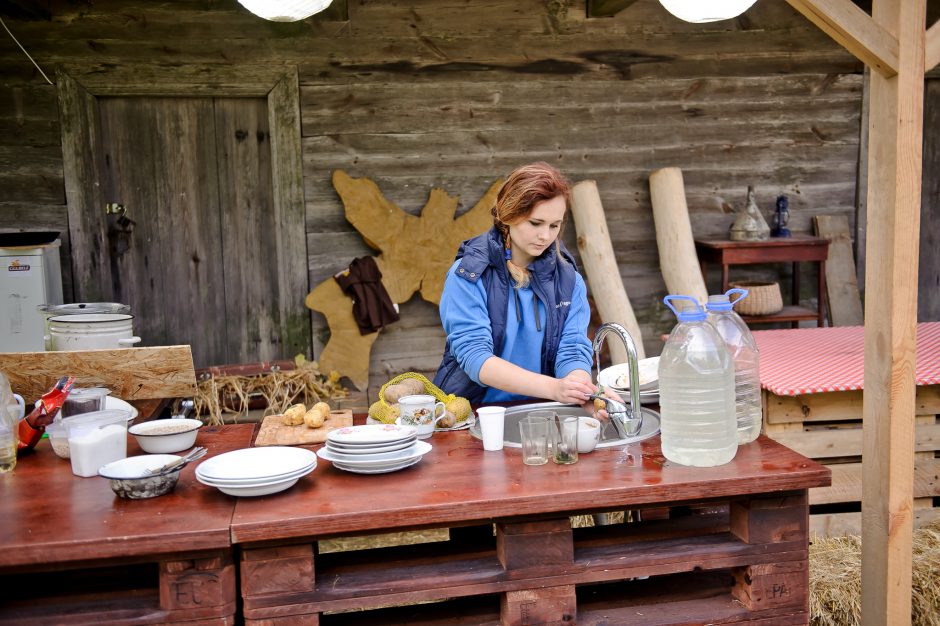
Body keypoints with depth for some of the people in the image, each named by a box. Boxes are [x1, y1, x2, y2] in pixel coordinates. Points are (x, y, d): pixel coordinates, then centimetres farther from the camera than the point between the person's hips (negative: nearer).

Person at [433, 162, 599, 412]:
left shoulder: (568, 279, 2)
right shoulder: (467, 275, -9)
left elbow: (573, 349, -6)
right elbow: (473, 356, -20)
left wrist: (585, 394, -30)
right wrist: (553, 388, -33)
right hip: (473, 408, -1)